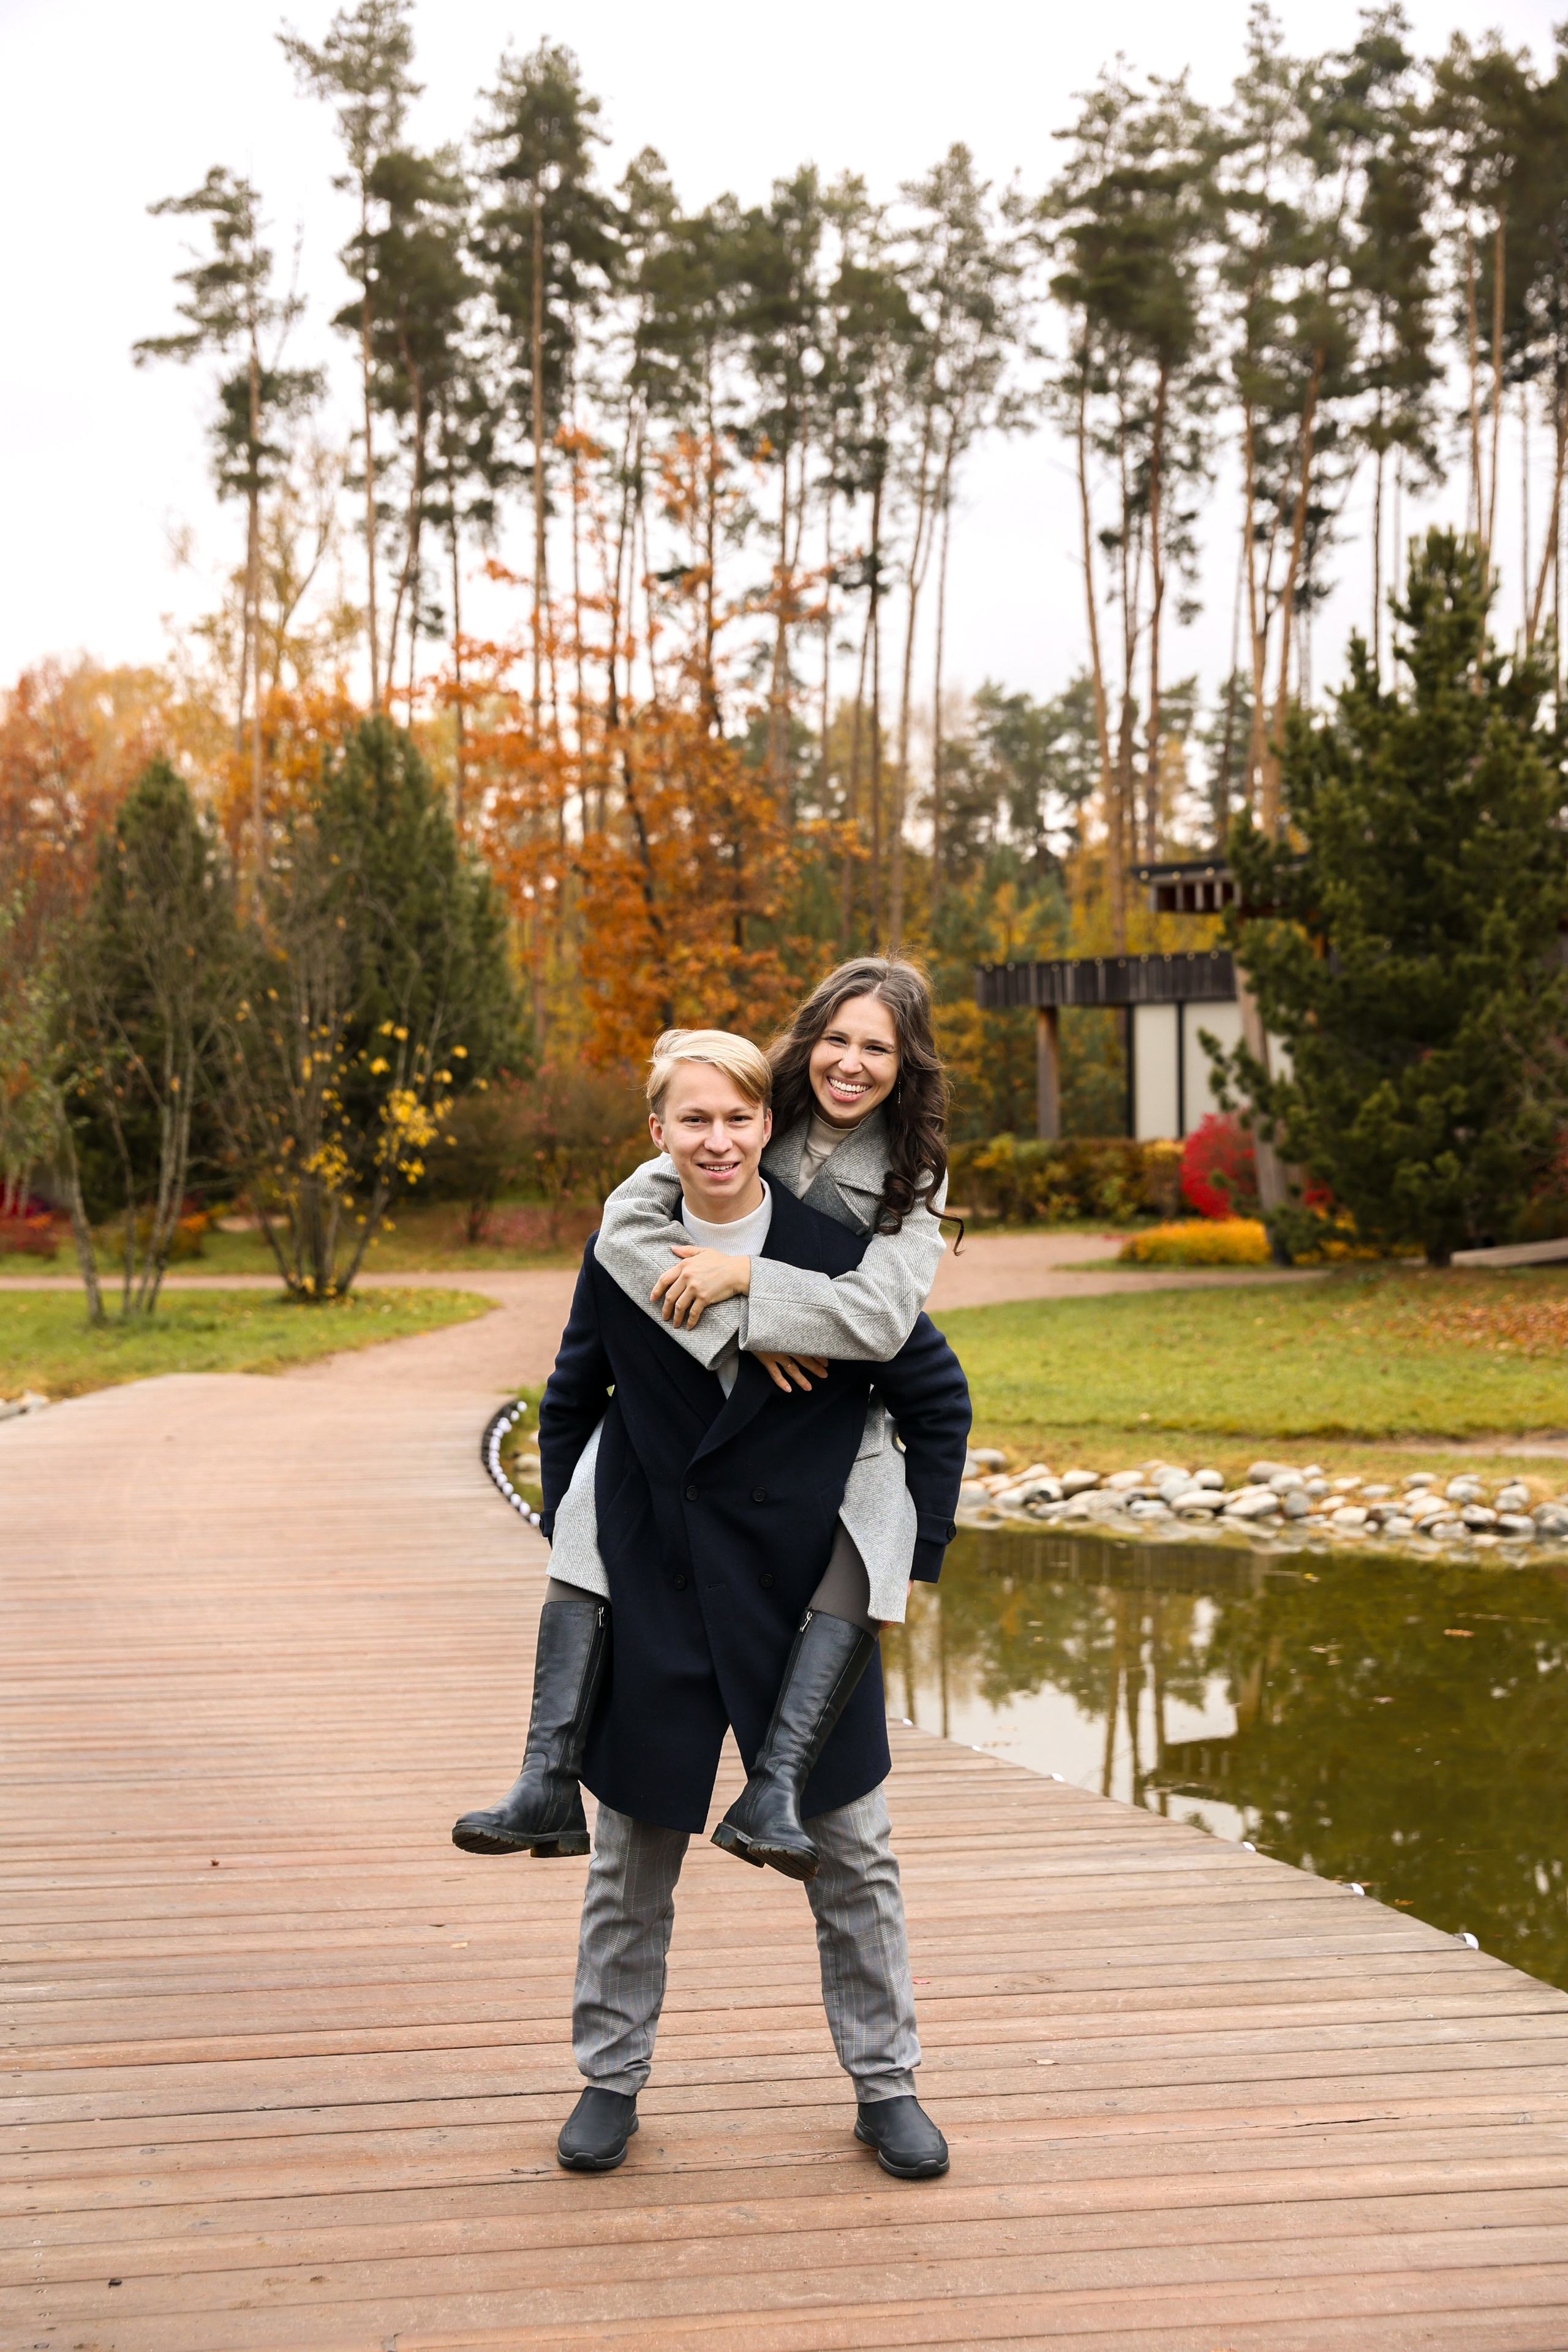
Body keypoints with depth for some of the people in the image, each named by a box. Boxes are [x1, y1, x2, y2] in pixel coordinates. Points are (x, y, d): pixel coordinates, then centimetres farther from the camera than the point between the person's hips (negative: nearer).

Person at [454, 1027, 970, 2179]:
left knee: (852, 1852, 8)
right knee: (634, 1855, 11)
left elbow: (938, 1398, 1)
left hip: (805, 1593, -1)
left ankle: (885, 2084, 23)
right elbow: (570, 1407, 12)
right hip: (655, 1595, 1)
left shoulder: (838, 1254, -8)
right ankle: (612, 2077, 27)